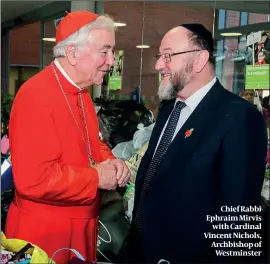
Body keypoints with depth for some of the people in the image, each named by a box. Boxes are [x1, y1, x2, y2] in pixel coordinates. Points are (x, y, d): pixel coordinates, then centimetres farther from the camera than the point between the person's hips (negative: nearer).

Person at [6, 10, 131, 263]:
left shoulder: (81, 92, 7)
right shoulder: (36, 96, -23)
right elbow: (33, 179, -30)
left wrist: (111, 162, -3)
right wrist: (97, 177, -20)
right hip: (44, 233, -8)